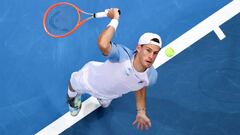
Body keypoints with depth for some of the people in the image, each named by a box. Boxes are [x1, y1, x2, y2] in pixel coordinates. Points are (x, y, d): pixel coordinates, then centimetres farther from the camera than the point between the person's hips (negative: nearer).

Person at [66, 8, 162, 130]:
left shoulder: (151, 76, -30)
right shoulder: (122, 55, -49)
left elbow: (140, 88, -6)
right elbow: (103, 44, -71)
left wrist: (141, 112, -12)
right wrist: (115, 19, -62)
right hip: (89, 79, -4)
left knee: (104, 104, 41)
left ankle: (102, 98, 76)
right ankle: (73, 97, 71)